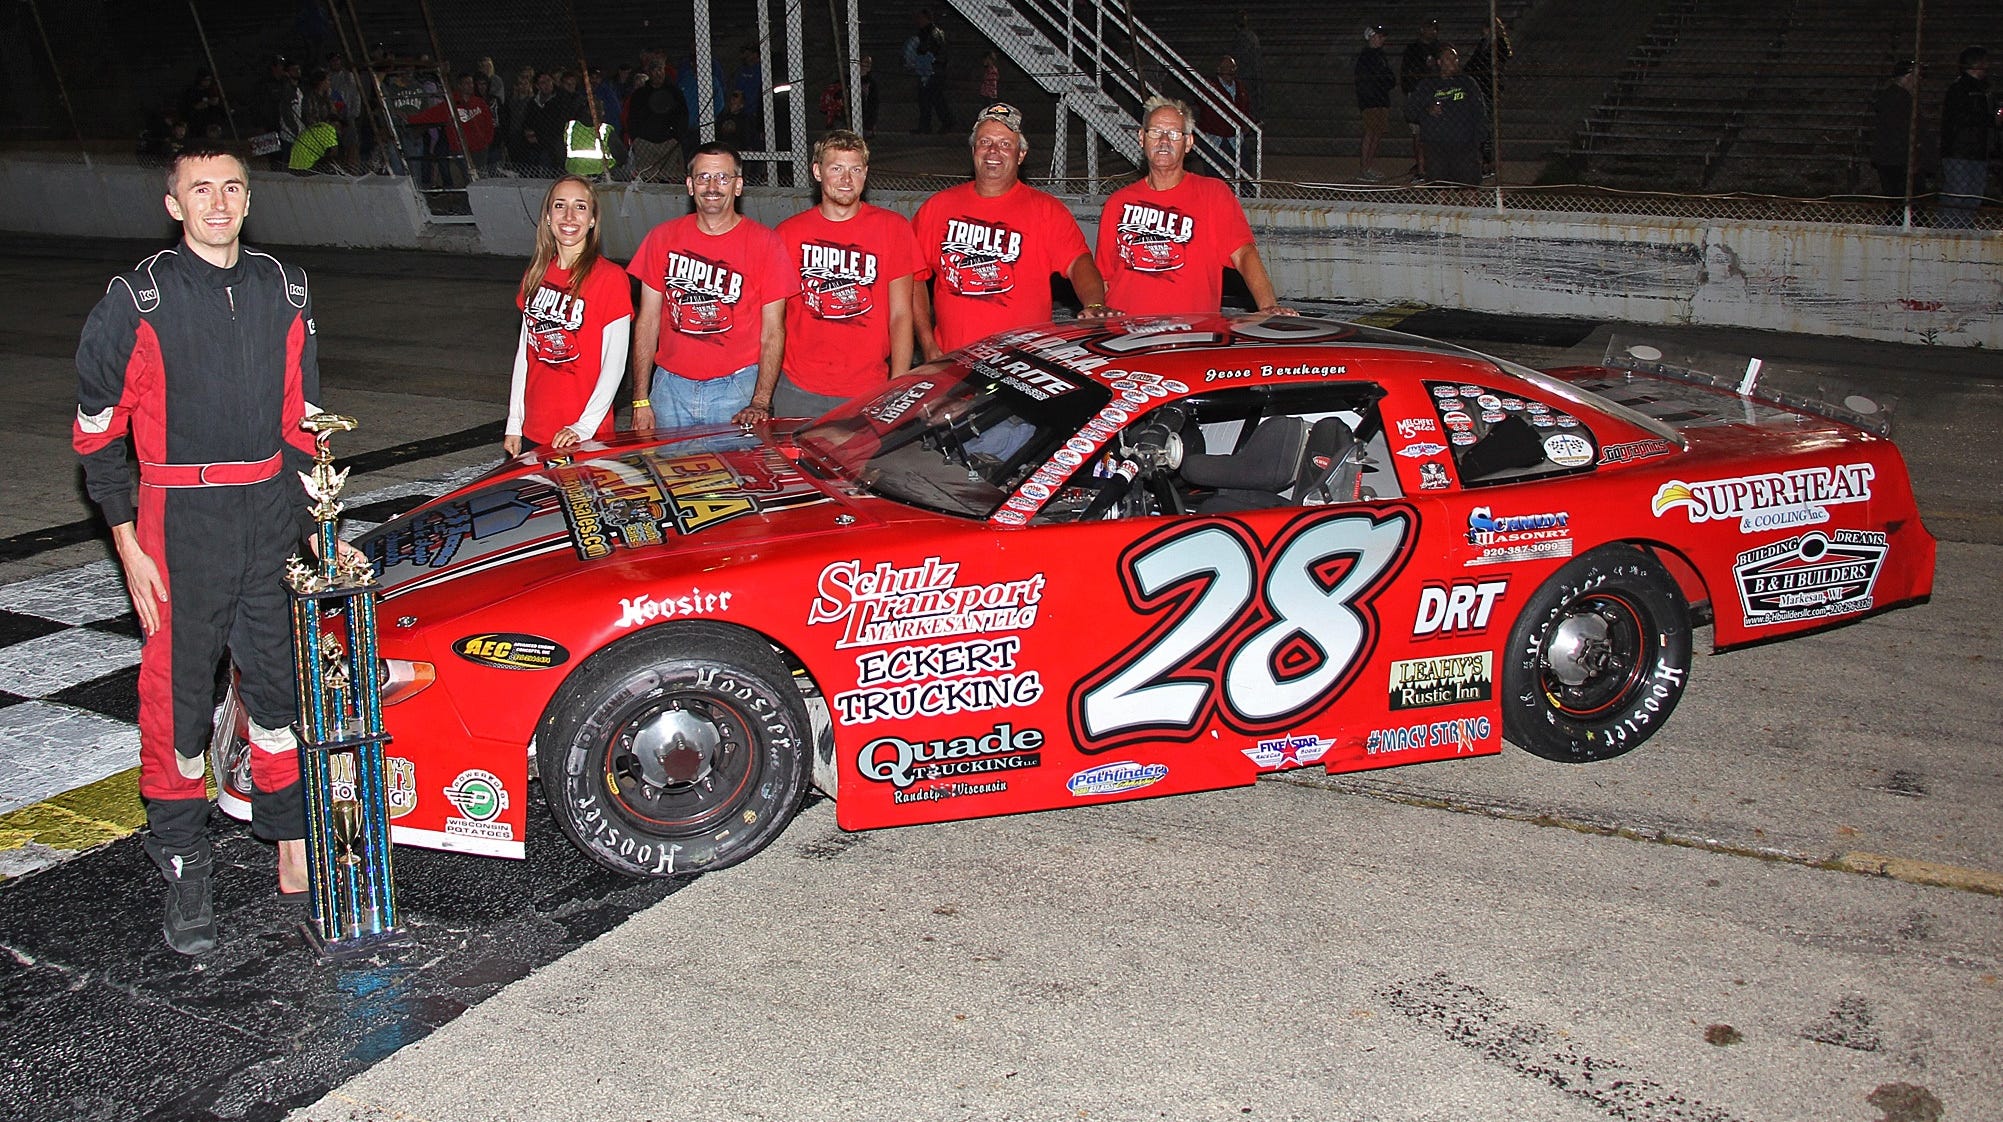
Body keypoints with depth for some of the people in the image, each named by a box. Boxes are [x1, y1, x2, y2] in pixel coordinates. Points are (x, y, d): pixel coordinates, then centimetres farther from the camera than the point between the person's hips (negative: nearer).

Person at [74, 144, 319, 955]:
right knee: (178, 697, 2)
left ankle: (293, 850, 25)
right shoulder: (139, 301, -6)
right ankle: (184, 874, 15)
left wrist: (306, 518, 11)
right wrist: (130, 551, -7)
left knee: (280, 681, 11)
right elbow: (97, 433, -3)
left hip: (272, 521, 4)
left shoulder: (284, 292, 7)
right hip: (182, 524, -4)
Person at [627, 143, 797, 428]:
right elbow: (647, 320, 6)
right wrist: (640, 401, 0)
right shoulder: (662, 237, 5)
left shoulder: (764, 242, -2)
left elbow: (772, 331, -4)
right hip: (671, 385, 2)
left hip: (737, 386, -2)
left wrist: (760, 403, -15)